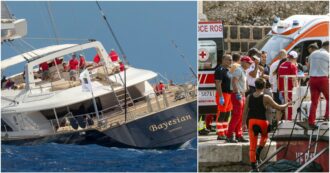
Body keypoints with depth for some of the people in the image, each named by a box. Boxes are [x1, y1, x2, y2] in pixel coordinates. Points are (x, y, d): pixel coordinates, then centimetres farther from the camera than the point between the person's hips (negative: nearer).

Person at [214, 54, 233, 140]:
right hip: (223, 94, -10)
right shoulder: (220, 70, -13)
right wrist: (221, 97, -24)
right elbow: (218, 84, -20)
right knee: (221, 114, -7)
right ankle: (220, 134, -6)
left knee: (227, 114, 12)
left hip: (229, 94, 10)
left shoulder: (228, 70, 17)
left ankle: (225, 133, 18)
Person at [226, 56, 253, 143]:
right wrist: (237, 93, -29)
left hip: (241, 95, 10)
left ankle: (239, 135, 15)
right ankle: (229, 136, -14)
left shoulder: (243, 71, 19)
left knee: (240, 117, 11)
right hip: (237, 95, -10)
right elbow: (234, 81, -23)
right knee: (236, 116, -13)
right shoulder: (238, 70, -12)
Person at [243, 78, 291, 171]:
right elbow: (278, 107, -1)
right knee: (264, 135, 32)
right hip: (262, 121, -2)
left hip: (251, 121, 2)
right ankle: (259, 150, 11)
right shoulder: (266, 98, -7)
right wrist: (287, 104, 17)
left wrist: (244, 123, 17)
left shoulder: (249, 97, 4)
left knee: (252, 145, 5)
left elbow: (245, 111, 8)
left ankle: (253, 166, 1)